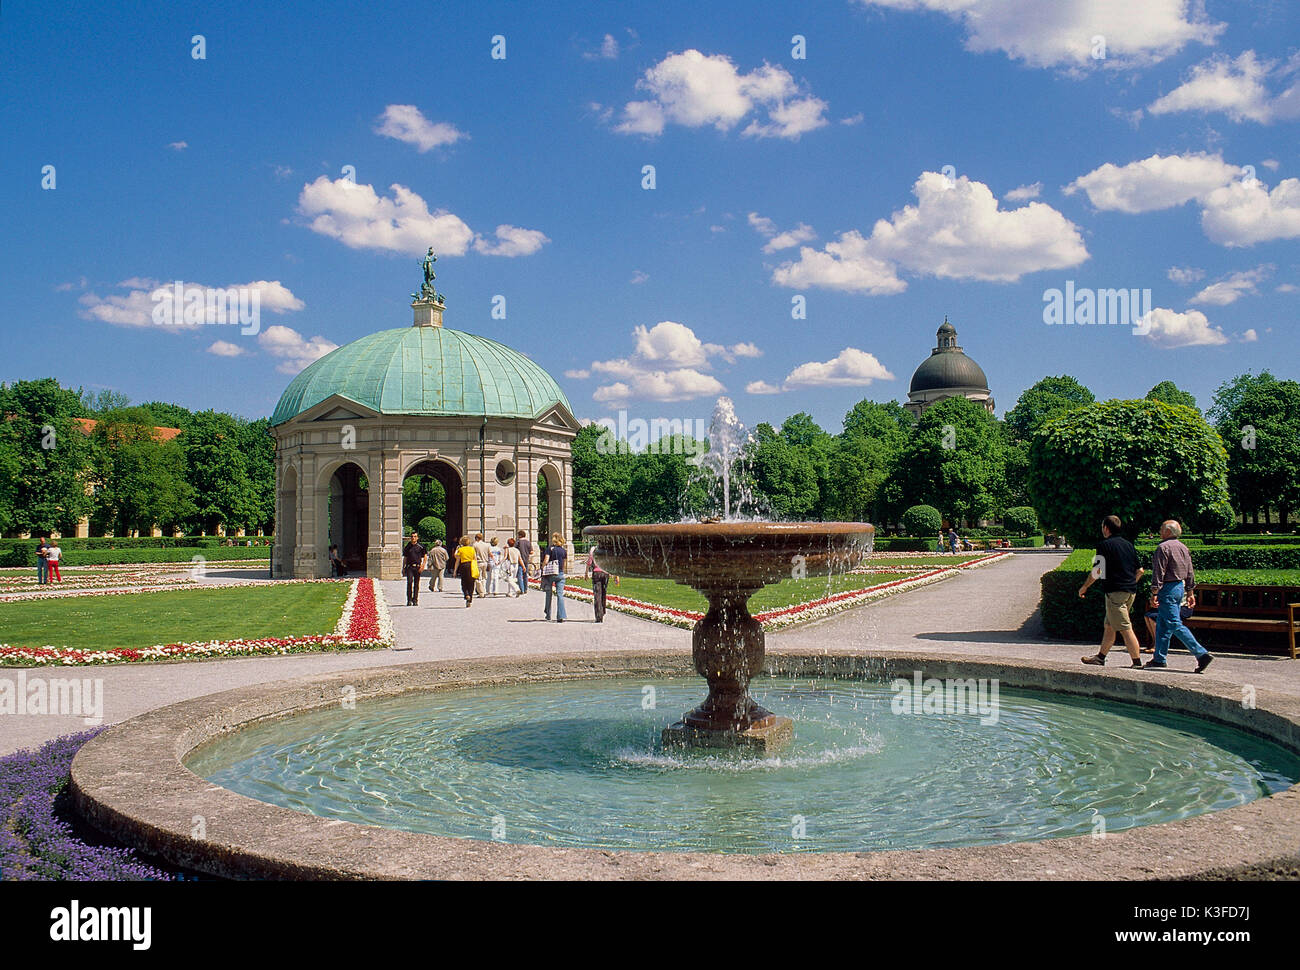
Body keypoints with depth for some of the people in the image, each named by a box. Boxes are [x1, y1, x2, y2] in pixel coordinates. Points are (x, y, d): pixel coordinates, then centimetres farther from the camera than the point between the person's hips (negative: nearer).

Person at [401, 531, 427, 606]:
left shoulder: (420, 547, 4)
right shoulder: (407, 547, 11)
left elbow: (425, 556, 5)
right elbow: (405, 558, 17)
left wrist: (422, 565, -6)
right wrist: (403, 568, 13)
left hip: (417, 567, -1)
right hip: (409, 567, 1)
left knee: (416, 584, 2)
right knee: (409, 582, -12)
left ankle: (415, 600, 8)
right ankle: (409, 600, -7)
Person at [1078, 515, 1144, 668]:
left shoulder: (1104, 545, -9)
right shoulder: (1128, 544, 14)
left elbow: (1097, 571, -11)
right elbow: (1140, 570, 15)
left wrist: (1084, 587, 2)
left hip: (1116, 592, -8)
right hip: (1131, 591, 8)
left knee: (1125, 629, -7)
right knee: (1109, 626, 16)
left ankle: (1137, 662, -8)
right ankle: (1100, 657, 23)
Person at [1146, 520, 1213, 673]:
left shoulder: (1163, 547, -13)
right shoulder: (1183, 548, 14)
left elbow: (1159, 573, -17)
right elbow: (1190, 573, 16)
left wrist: (1154, 593, -17)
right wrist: (1190, 593, 20)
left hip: (1168, 588, -10)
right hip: (1180, 587, 10)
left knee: (1175, 624, -11)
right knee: (1162, 624, 14)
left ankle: (1201, 654, -19)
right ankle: (1160, 659, 17)